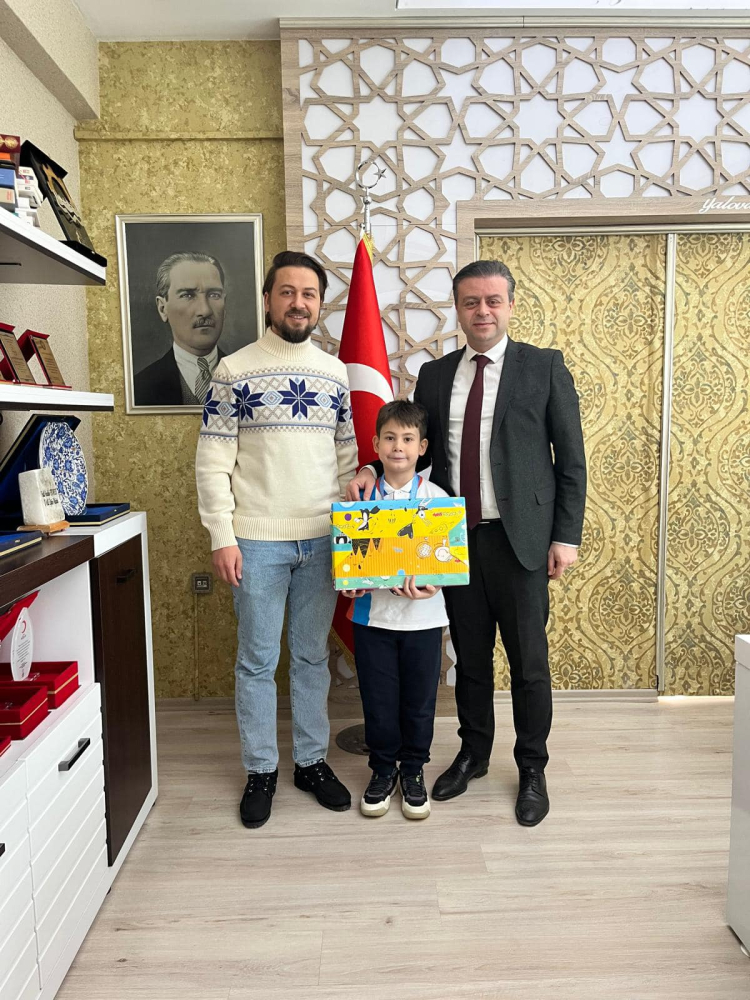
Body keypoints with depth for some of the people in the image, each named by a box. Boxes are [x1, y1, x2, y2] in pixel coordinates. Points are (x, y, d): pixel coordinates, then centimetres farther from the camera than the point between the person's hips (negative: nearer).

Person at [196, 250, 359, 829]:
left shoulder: (335, 373, 8)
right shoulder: (235, 371, -3)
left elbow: (347, 458, 11)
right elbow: (213, 463, -4)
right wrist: (221, 537, -10)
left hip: (322, 540, 3)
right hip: (257, 541, -3)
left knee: (313, 656, 14)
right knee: (258, 660, 8)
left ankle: (312, 761, 30)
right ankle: (261, 770, 25)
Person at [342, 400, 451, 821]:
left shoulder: (437, 497, -4)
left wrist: (432, 584, -23)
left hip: (423, 616, -1)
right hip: (373, 614, 1)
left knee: (419, 699, 12)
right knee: (378, 699, 11)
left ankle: (413, 770, 33)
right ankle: (383, 770, 32)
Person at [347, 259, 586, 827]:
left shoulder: (545, 367, -1)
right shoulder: (435, 375, 9)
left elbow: (571, 459, -2)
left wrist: (566, 536, -7)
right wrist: (374, 471, -5)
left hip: (520, 540, -3)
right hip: (457, 540, 3)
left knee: (529, 662, 8)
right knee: (470, 657, 16)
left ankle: (532, 770, 29)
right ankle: (473, 754, 37)